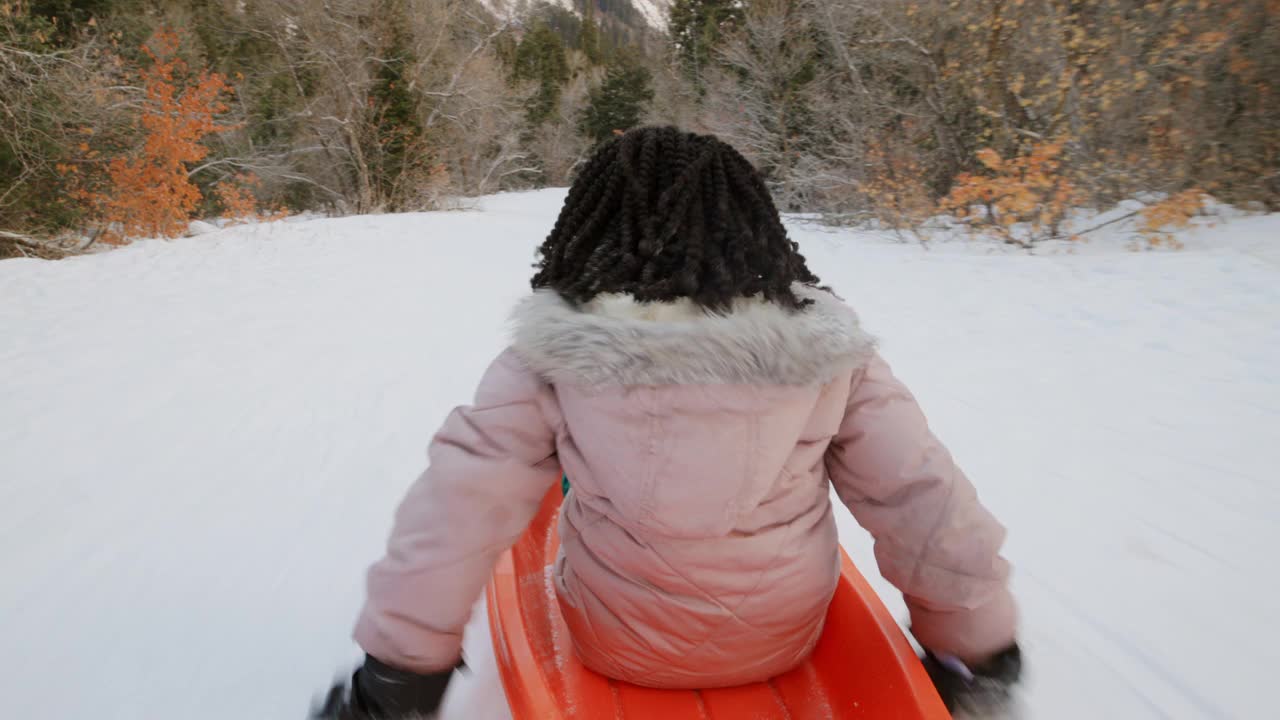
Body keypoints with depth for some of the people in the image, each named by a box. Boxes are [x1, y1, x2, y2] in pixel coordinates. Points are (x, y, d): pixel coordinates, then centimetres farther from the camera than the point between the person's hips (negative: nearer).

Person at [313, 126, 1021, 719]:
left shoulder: (556, 356, -20)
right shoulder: (828, 351, -16)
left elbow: (460, 504, -18)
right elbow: (925, 503, -11)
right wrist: (976, 646, 5)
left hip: (619, 651, -1)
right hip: (785, 642, 2)